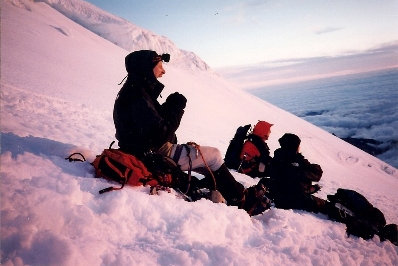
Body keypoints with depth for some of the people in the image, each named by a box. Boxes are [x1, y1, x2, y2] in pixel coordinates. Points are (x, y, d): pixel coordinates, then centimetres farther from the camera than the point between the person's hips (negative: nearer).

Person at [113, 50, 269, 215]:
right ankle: (240, 199, 16)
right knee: (213, 155, 0)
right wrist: (176, 109, -16)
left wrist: (169, 107, -2)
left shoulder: (135, 91, 8)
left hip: (150, 151, 10)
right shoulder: (138, 98, -24)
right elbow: (159, 136, -26)